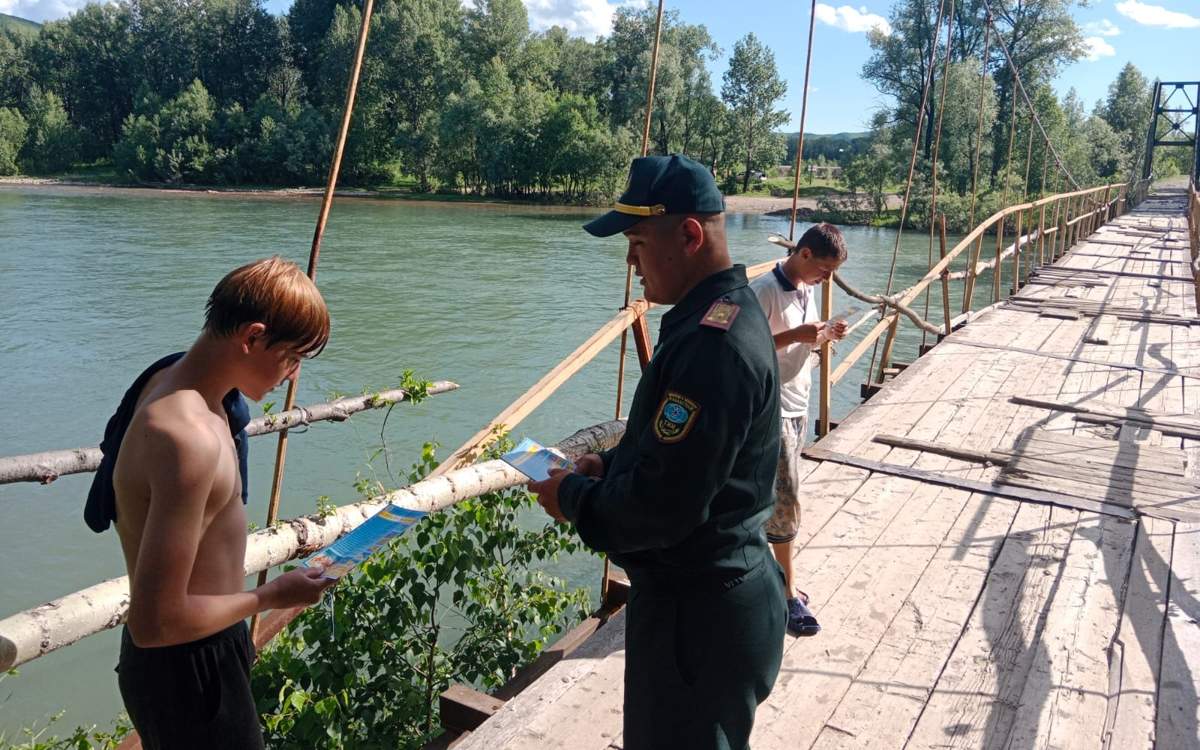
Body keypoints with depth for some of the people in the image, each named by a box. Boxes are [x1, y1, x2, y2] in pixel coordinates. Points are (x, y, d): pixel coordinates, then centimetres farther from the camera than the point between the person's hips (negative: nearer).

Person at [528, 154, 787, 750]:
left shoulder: (712, 342, -29)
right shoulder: (726, 313, 6)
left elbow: (662, 505, -29)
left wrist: (574, 497, -12)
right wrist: (611, 465, 2)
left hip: (697, 615, -10)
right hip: (706, 593, 10)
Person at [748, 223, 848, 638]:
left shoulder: (807, 289, 10)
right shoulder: (763, 290, -17)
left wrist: (824, 334, -1)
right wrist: (796, 336, -26)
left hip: (798, 407, 8)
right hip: (771, 412, -8)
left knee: (775, 497, 15)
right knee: (785, 503, -4)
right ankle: (788, 595, 7)